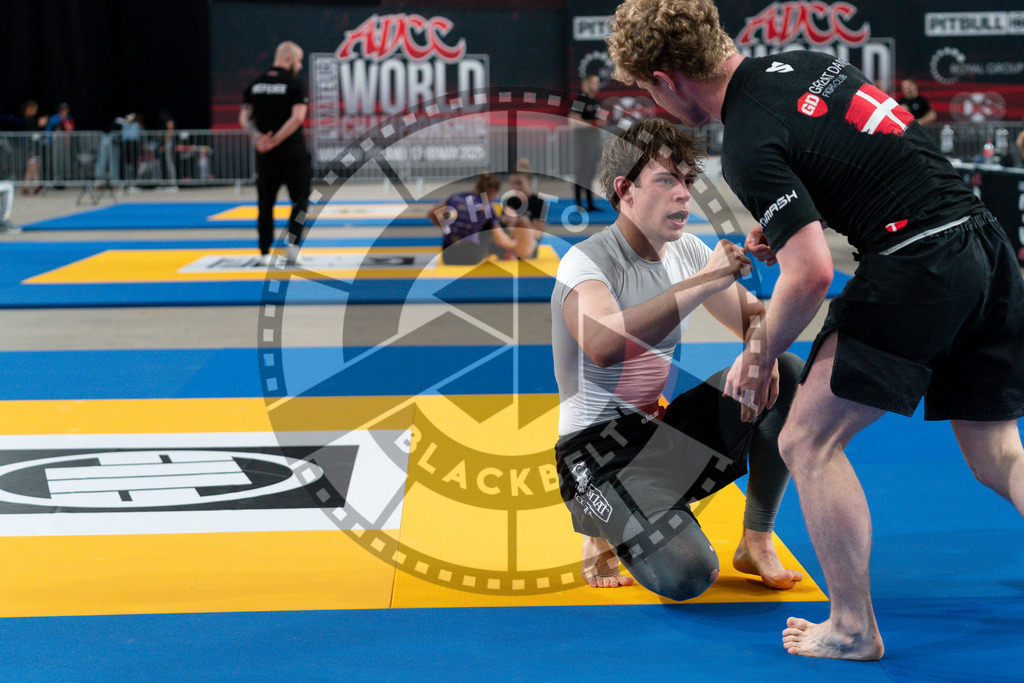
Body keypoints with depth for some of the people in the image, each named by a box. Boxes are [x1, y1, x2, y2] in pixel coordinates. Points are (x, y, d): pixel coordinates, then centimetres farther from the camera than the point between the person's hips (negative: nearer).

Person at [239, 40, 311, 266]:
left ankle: (264, 252, 10)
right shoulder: (294, 84, -7)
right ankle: (292, 243, -7)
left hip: (265, 153, 4)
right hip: (292, 151, -4)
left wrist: (258, 138, -9)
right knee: (300, 199, 7)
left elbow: (244, 117, 2)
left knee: (265, 202, 10)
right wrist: (276, 141, -14)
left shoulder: (255, 84, 9)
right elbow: (297, 117, -18)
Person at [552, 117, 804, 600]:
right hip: (599, 449, -7)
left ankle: (757, 542, 2)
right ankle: (605, 536, 7)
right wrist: (704, 282, -35)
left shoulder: (687, 251, 6)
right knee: (686, 576, -29)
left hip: (663, 432, 7)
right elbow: (603, 344, -37)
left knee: (788, 374, -9)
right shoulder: (586, 261, -17)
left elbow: (754, 317, 13)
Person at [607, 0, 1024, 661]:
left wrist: (758, 357, -1)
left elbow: (811, 276, -18)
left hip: (917, 264, -9)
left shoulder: (750, 147, -14)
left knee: (809, 440, 2)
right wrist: (791, 224, 20)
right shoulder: (806, 62, 12)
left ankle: (854, 630, 8)